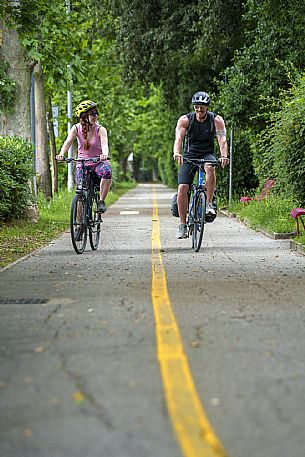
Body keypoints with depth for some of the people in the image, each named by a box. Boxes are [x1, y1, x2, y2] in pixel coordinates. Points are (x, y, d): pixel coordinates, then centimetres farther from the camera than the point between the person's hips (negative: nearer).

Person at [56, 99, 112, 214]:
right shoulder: (76, 128, -6)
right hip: (82, 164, 1)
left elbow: (104, 143, -29)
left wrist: (104, 154, -52)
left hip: (98, 163, -1)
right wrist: (62, 154, -40)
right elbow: (68, 142, -19)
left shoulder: (100, 129, -11)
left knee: (107, 172, -35)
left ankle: (101, 201, -21)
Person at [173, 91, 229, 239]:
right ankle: (182, 225, -6)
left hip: (207, 154, -1)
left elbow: (222, 140, -22)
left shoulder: (216, 120, -10)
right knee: (182, 188, -15)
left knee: (210, 168, -37)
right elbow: (179, 138, -23)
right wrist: (177, 153, -44)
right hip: (189, 156, 1)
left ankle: (209, 204, -27)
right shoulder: (185, 120, -10)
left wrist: (224, 156, -41)